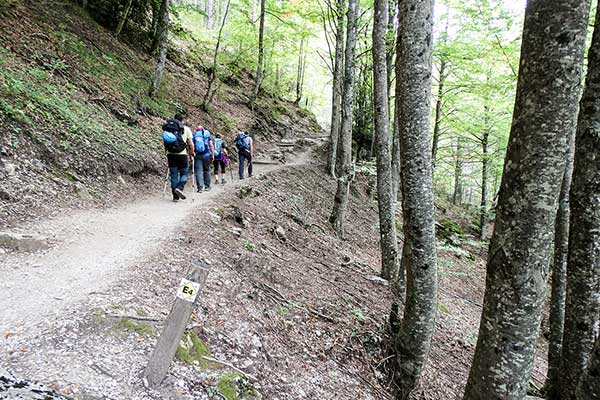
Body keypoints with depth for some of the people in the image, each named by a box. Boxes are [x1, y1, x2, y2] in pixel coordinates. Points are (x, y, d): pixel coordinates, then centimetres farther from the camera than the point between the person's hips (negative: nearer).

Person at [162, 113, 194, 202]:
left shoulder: (167, 128, 11)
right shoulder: (186, 129, 3)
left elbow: (164, 142, 12)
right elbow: (191, 144, 1)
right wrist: (191, 155, 12)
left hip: (170, 154, 3)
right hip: (182, 154, -3)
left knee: (173, 175, 9)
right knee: (184, 174, 10)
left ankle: (175, 196, 9)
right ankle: (179, 188, -16)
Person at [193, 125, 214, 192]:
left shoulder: (194, 135, 8)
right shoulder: (207, 133, 8)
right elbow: (211, 145, 3)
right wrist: (212, 155, 7)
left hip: (197, 156, 0)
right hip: (206, 155, 1)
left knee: (198, 171, -3)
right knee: (207, 170, 13)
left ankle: (200, 187, -13)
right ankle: (207, 186, 17)